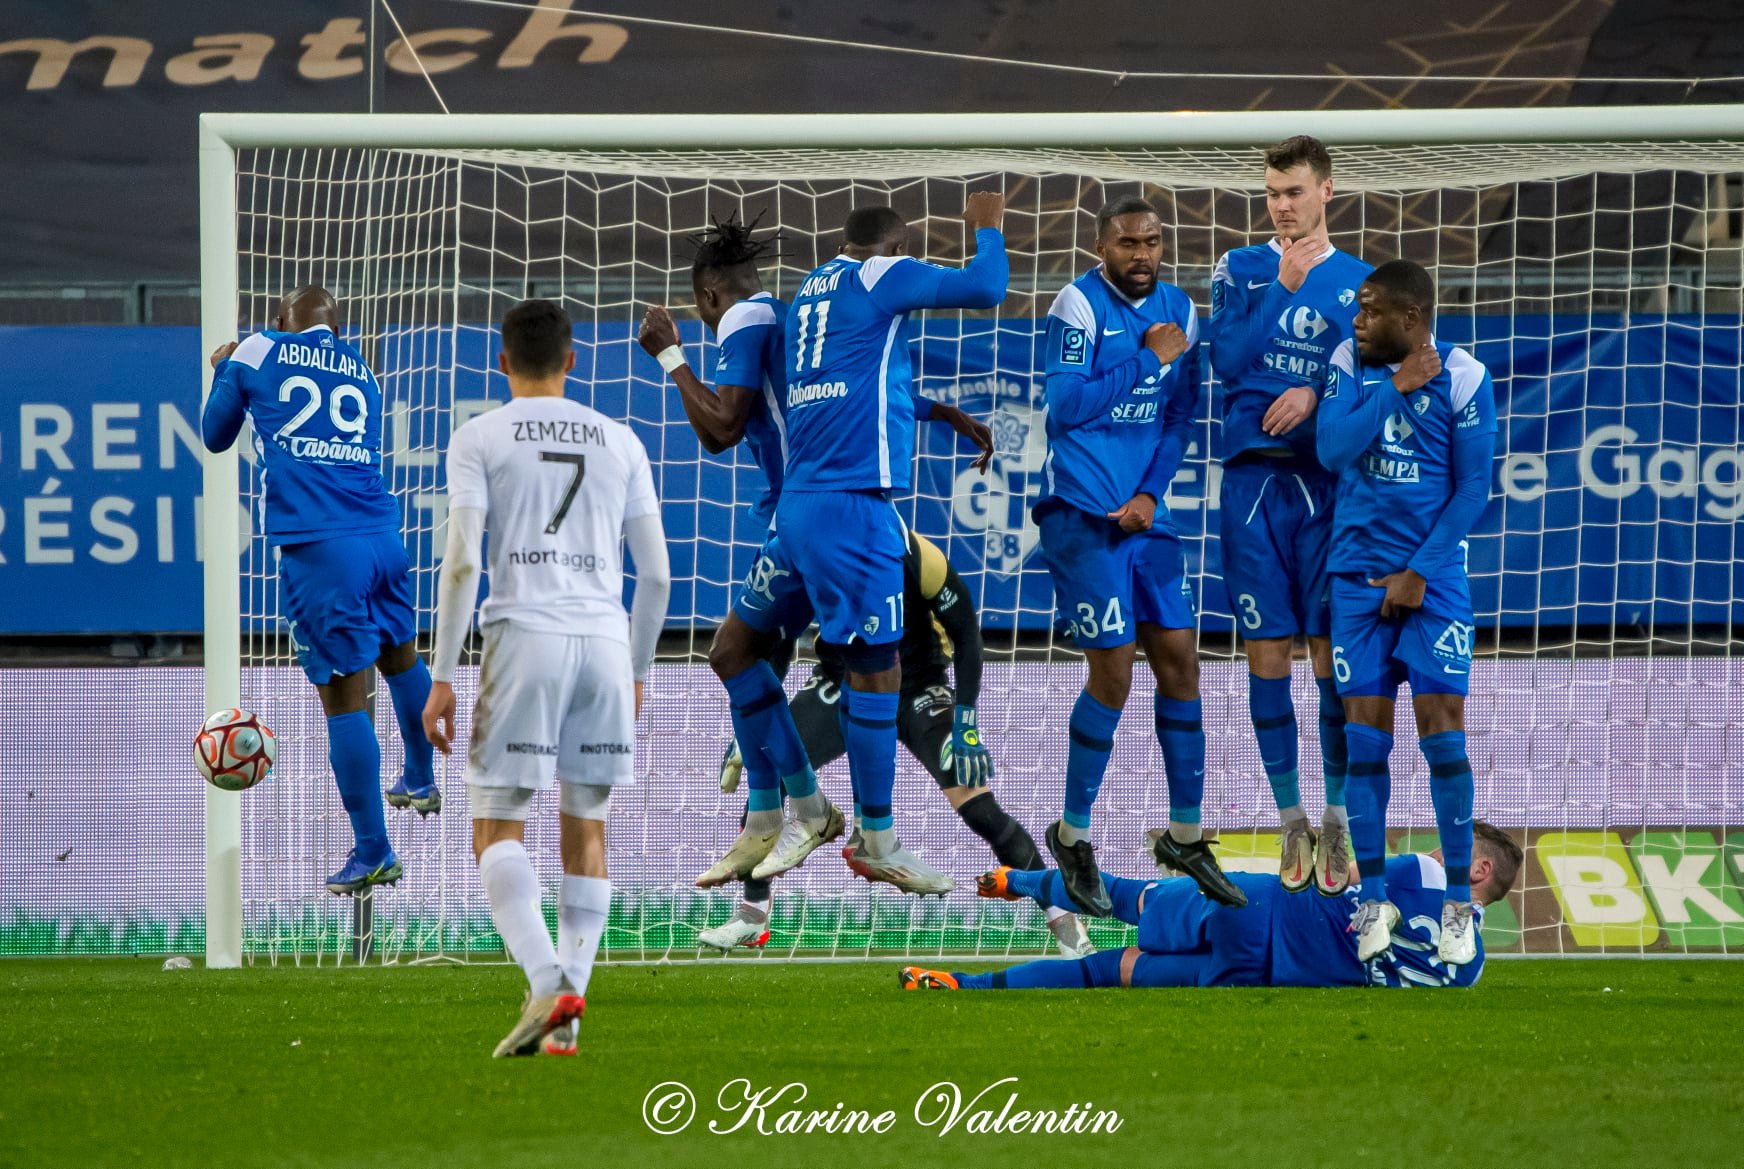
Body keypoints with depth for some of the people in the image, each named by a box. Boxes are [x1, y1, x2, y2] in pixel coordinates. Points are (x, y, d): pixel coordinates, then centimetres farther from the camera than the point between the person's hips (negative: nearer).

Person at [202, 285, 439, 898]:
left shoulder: (258, 352, 7)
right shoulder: (362, 373, 19)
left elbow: (216, 435, 19)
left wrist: (223, 369, 37)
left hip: (316, 548, -5)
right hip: (381, 538, 5)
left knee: (344, 696, -5)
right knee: (399, 656, 29)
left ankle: (372, 853, -4)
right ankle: (421, 782, 50)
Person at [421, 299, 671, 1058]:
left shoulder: (479, 440, 5)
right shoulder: (619, 443, 15)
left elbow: (462, 559, -5)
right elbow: (656, 574, 12)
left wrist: (442, 677, -3)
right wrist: (637, 671, 24)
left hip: (525, 635, -3)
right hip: (606, 640, 3)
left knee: (496, 830, -2)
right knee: (585, 827, 12)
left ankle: (549, 984, -24)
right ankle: (567, 1015, 6)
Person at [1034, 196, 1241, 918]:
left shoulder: (1177, 309, 9)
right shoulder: (1079, 305, -10)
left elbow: (1180, 416, 12)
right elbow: (1066, 408, -17)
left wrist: (1151, 493, -2)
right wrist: (1148, 357, -15)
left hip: (1144, 513, 6)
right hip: (1082, 514, -6)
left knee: (1179, 660, 6)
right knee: (1113, 671, -8)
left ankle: (1185, 836, 17)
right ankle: (1073, 837, 6)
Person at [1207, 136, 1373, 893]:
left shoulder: (1359, 283, 7)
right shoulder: (1239, 271, 8)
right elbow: (1227, 361, -4)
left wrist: (1317, 394, -13)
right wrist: (1285, 286, -9)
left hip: (1328, 481, -1)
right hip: (1253, 479, 1)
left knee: (1331, 652, -4)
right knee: (1266, 652, 1)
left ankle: (1337, 822, 3)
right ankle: (1291, 822, 10)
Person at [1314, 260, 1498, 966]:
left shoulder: (1462, 378, -7)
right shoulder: (1351, 363, 1)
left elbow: (1473, 488, -6)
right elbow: (1333, 450, -12)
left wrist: (1419, 572, -10)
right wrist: (1396, 387, -16)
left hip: (1432, 576, -2)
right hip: (1360, 574, 3)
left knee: (1441, 727, -9)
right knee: (1365, 733, 0)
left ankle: (1459, 899, 0)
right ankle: (1373, 896, 9)